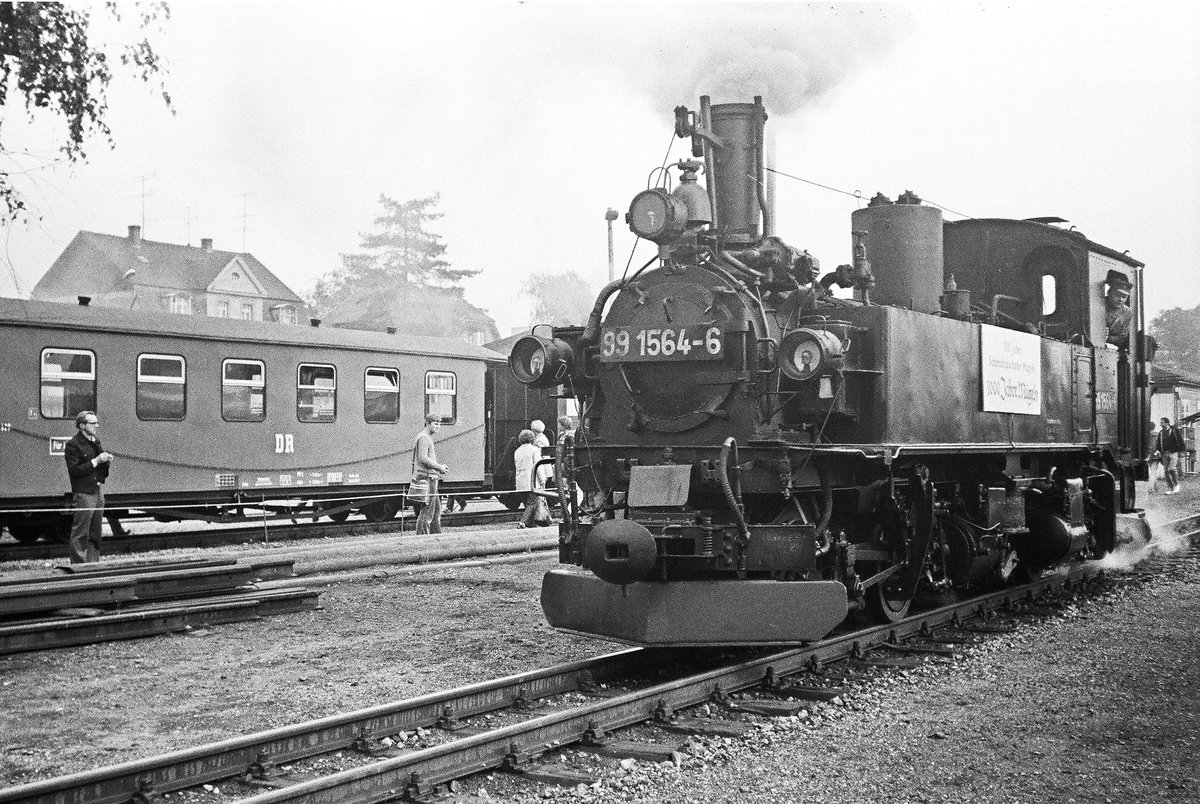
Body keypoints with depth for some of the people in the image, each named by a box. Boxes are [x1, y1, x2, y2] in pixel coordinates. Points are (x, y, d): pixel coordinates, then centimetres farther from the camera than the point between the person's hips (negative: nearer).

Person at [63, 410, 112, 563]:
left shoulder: (96, 442, 15)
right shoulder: (73, 445, -9)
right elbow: (73, 471, -17)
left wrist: (107, 462, 2)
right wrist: (95, 461, -18)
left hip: (98, 492, 8)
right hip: (83, 493, -8)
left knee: (95, 533, 12)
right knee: (80, 534, -5)